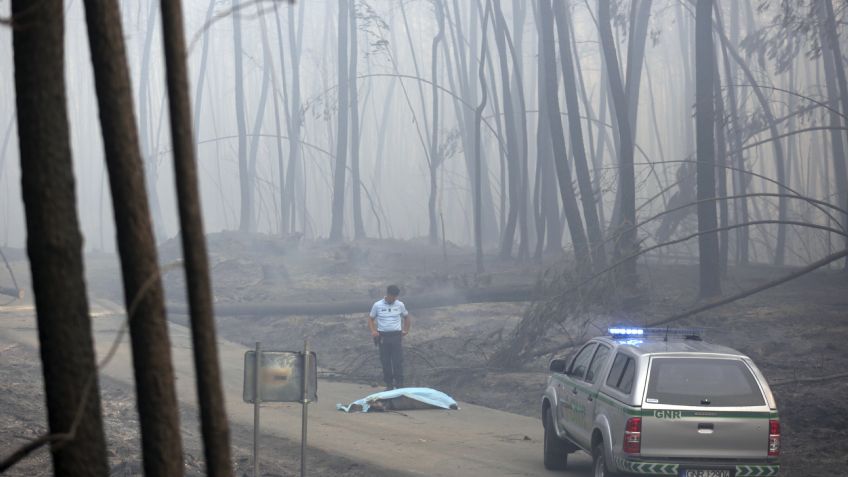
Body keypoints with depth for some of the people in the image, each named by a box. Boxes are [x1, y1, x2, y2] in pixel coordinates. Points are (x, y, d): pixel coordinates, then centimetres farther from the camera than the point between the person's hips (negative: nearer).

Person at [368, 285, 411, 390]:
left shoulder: (400, 305, 3)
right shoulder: (377, 305, -1)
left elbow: (407, 317, 19)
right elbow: (371, 319, 7)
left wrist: (406, 330, 11)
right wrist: (373, 331, -8)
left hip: (396, 336, 0)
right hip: (383, 337, 0)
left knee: (398, 361, -4)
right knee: (385, 362, 4)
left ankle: (399, 384, 3)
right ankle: (389, 384, 12)